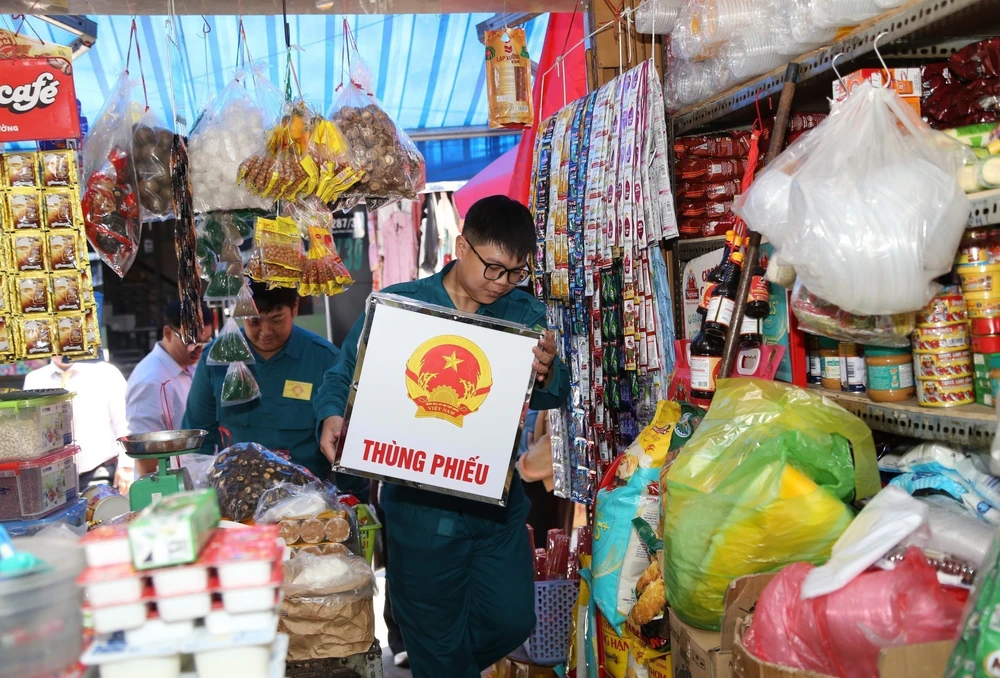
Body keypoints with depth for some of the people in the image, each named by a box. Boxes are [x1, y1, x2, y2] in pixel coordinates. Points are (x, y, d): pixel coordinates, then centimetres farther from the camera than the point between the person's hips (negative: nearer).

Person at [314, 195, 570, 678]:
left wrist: (546, 373, -27)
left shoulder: (525, 313, 1)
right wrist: (332, 418, -23)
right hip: (421, 506, -2)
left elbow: (554, 396, -3)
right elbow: (342, 379, -1)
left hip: (498, 499, 3)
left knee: (512, 622, 11)